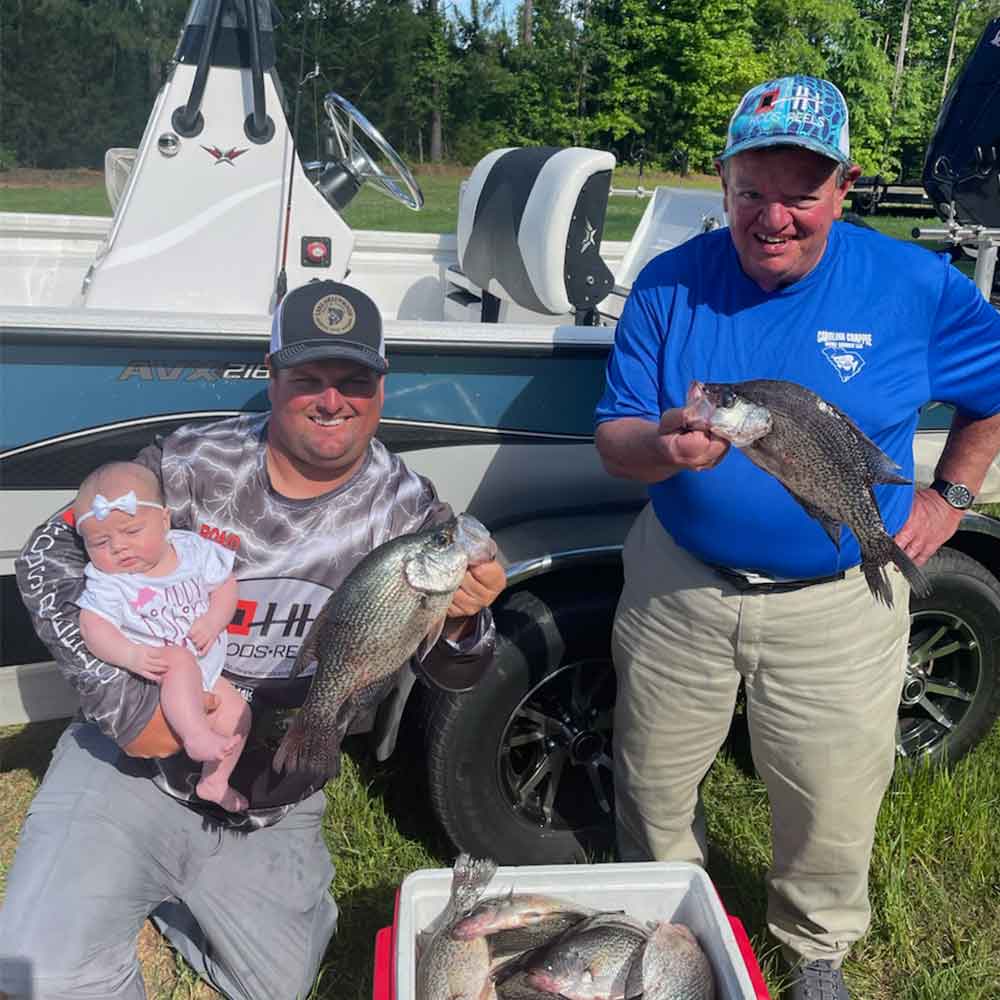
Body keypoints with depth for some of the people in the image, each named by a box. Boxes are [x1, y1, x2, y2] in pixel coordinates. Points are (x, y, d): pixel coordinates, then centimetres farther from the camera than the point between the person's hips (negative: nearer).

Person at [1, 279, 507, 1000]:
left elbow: (451, 673, -6)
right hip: (134, 766, -2)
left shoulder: (407, 510, -8)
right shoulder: (194, 465, -13)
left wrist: (459, 621, -31)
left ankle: (161, 892, 39)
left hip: (273, 810, 3)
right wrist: (124, 702, -17)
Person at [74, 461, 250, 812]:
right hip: (152, 673, -5)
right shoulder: (108, 582, -12)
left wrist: (213, 621, -17)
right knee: (182, 664, -35)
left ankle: (213, 781, 16)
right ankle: (195, 736, -41)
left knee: (238, 713, 0)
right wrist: (130, 655, -39)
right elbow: (93, 626, -22)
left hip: (206, 671, 5)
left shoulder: (192, 549, -3)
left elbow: (225, 585, 2)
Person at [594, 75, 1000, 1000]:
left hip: (837, 604, -1)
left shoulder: (918, 287, -9)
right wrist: (661, 446, -28)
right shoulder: (670, 285, -7)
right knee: (654, 784, 18)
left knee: (833, 809, 13)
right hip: (679, 588, 1)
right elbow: (612, 440, -7)